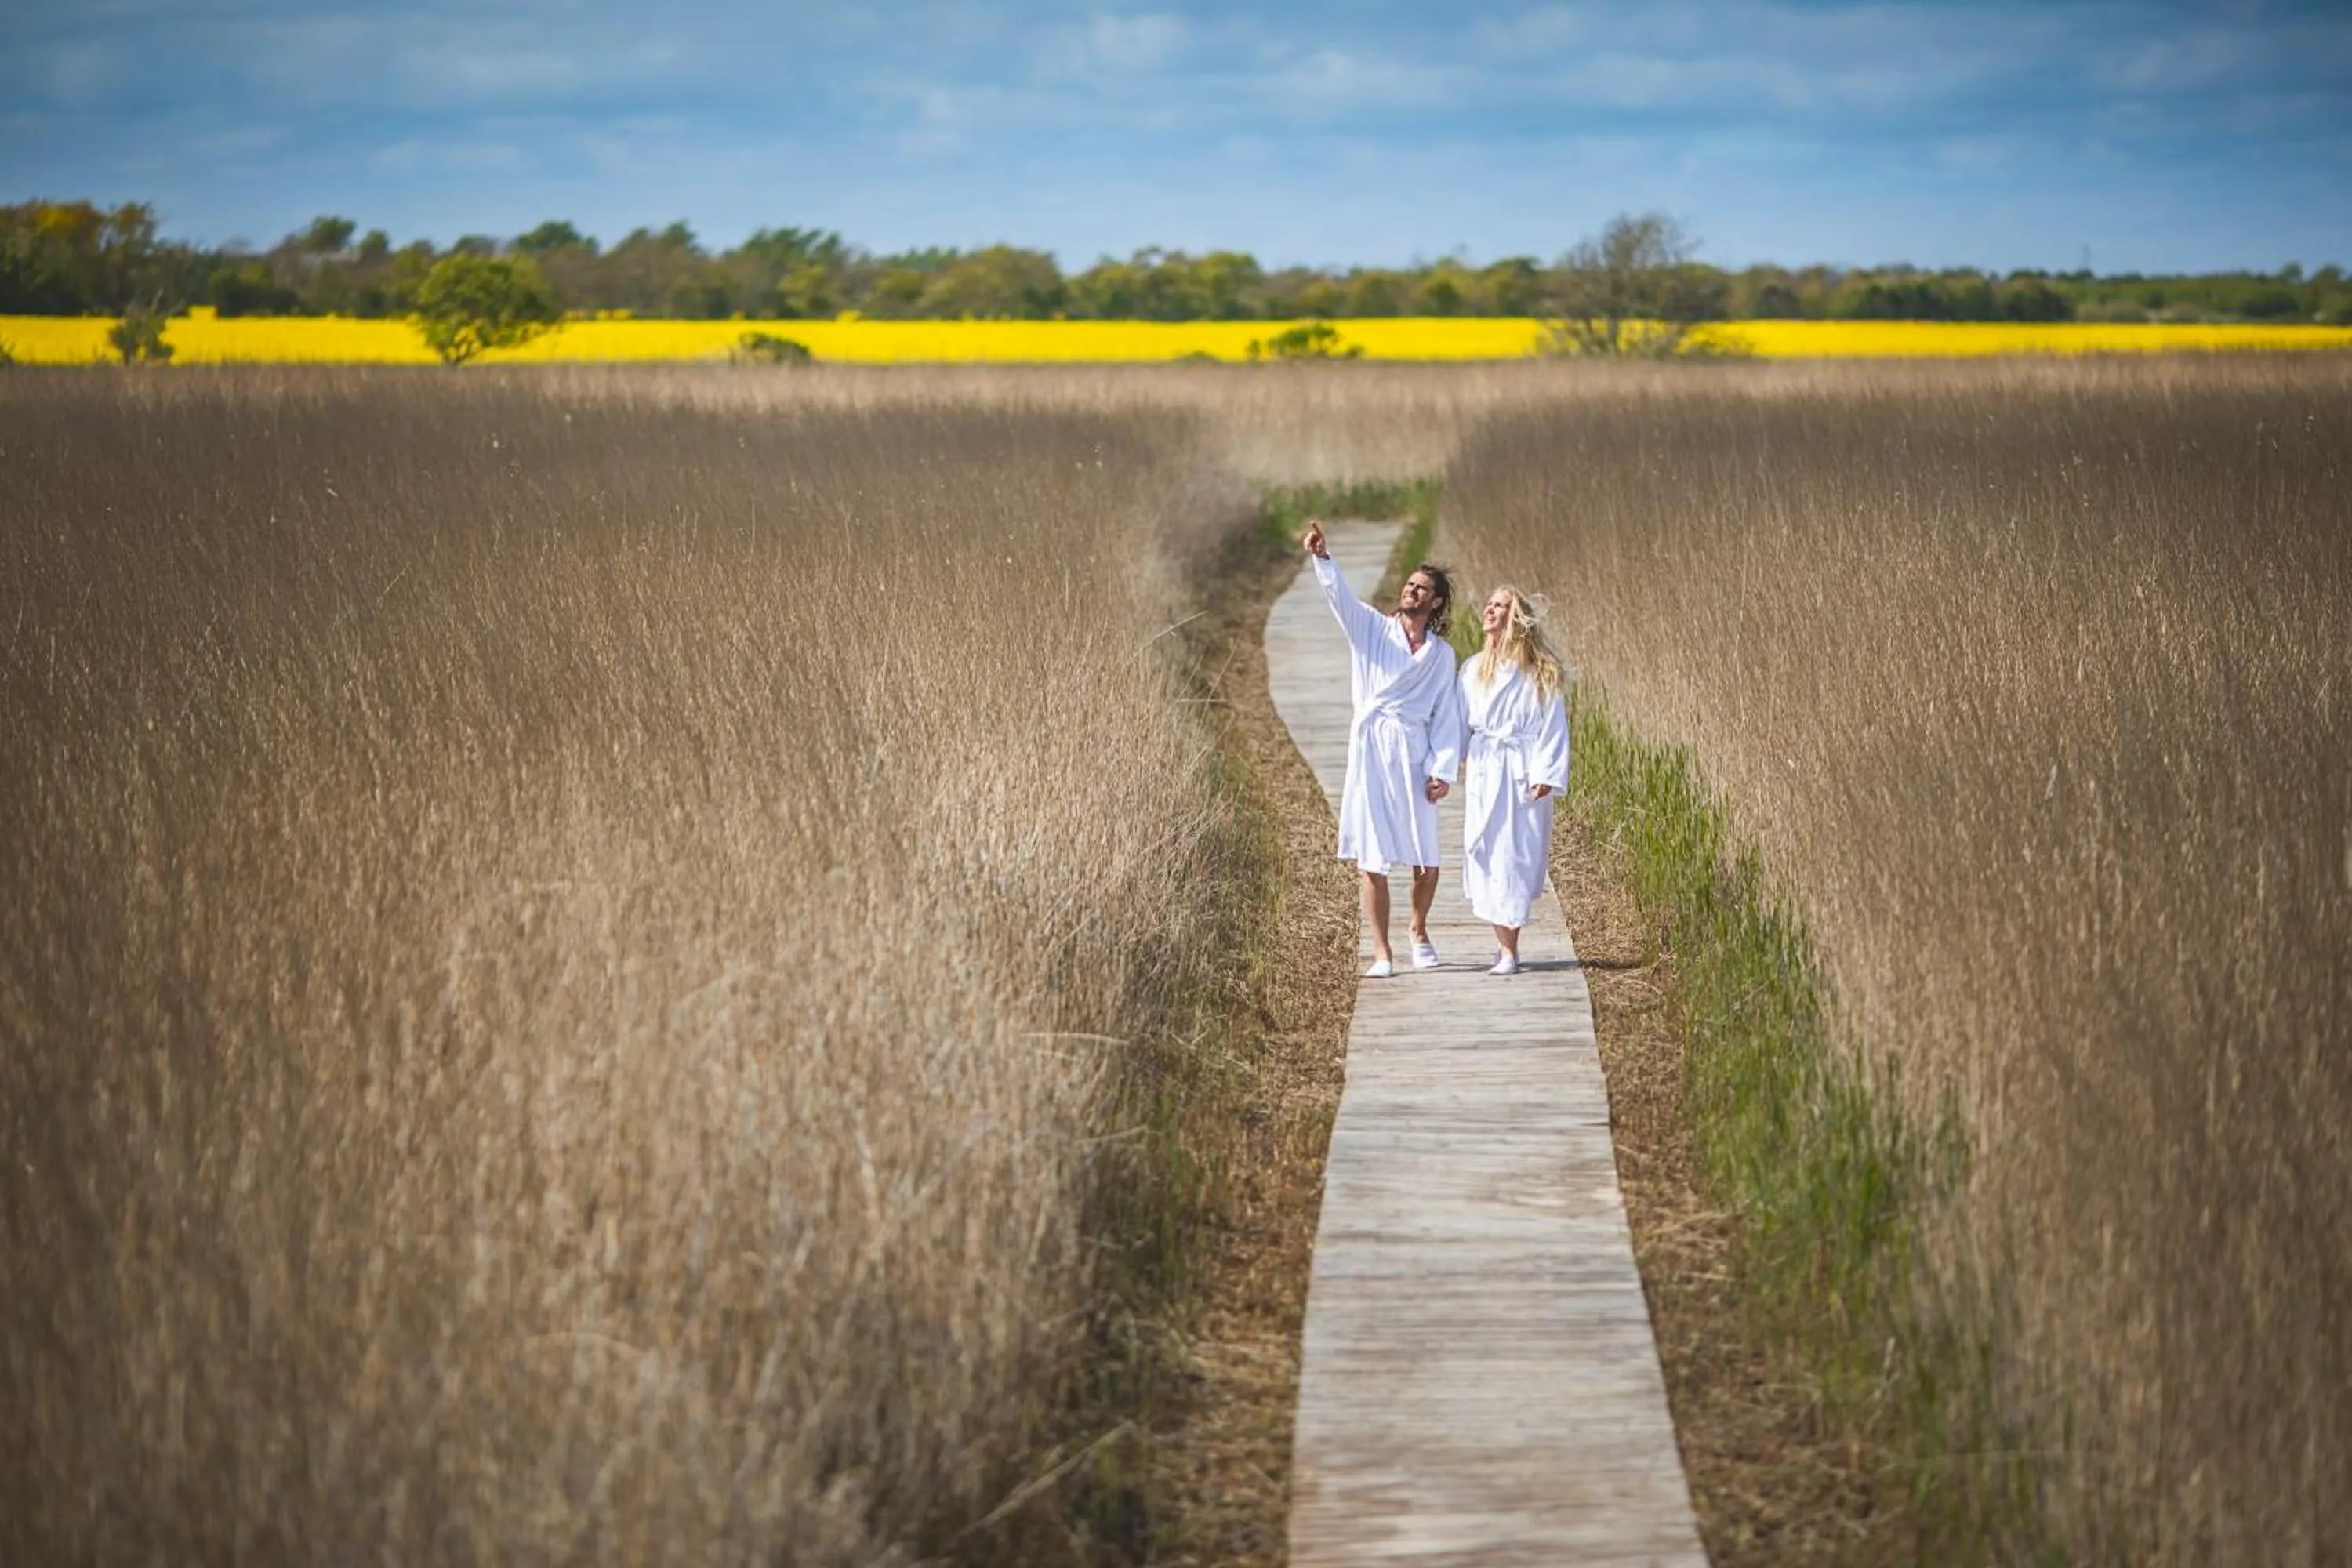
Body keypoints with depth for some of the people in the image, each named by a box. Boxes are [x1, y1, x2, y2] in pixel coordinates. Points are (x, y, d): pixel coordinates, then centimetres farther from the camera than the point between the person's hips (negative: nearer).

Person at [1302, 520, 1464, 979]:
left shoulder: (1441, 655, 10)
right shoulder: (1371, 627, 7)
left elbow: (1446, 714, 7)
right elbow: (1340, 595, -10)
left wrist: (1444, 770, -3)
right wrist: (1322, 558, -27)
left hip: (1413, 755, 1)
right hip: (1370, 750, -1)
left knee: (1426, 860, 2)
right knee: (1373, 861, -2)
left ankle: (1419, 932, 29)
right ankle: (1382, 954, 2)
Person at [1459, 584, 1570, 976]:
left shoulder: (1539, 672, -1)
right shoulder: (1474, 669, 12)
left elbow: (1552, 725, -3)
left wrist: (1545, 775, -12)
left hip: (1521, 771, -3)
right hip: (1483, 770, 4)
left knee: (1518, 853, -3)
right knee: (1485, 853, -1)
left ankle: (1508, 946, 3)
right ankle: (1506, 948, 4)